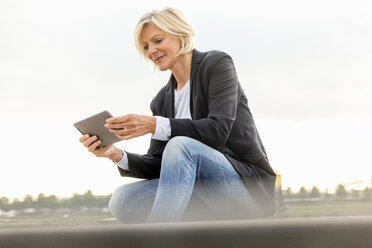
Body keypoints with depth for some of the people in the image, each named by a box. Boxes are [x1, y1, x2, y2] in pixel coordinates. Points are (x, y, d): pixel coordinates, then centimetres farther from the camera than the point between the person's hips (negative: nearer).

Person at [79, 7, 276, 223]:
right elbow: (159, 167, 7)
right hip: (209, 196, 6)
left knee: (181, 146, -33)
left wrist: (155, 125, -27)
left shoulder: (217, 64, -2)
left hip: (249, 187, -6)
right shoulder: (162, 101, 14)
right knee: (124, 200, -17)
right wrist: (117, 155, -12)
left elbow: (219, 129, -18)